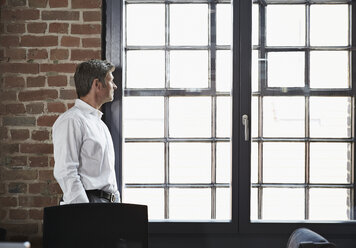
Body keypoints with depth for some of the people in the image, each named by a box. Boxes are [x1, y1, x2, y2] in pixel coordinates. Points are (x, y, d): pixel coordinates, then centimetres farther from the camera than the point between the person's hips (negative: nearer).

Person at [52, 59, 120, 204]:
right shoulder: (71, 121, -8)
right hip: (87, 202, -8)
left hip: (109, 203, 8)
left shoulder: (99, 122, 22)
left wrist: (117, 202, 16)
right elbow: (65, 173, -16)